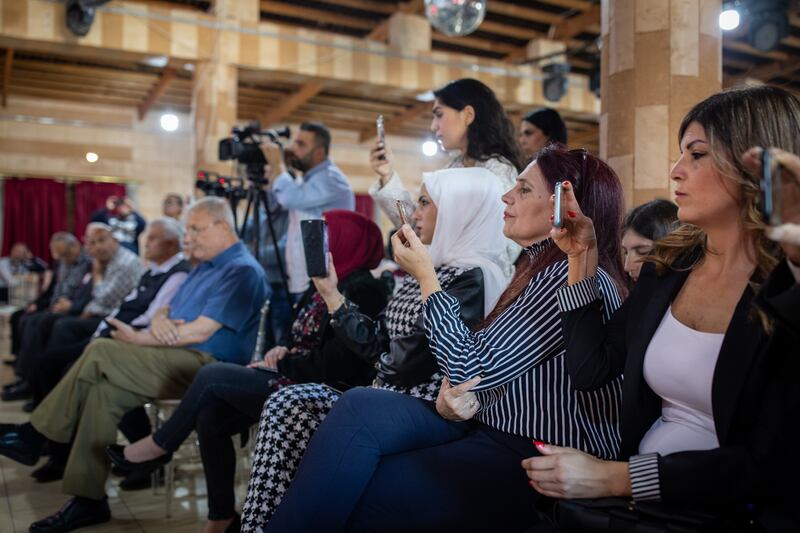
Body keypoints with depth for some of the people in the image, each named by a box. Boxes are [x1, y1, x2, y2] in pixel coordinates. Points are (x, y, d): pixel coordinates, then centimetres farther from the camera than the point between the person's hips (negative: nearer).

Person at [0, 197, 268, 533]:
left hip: (206, 367, -9)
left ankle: (33, 436, -1)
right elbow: (167, 309, 19)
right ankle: (88, 500, -7)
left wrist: (139, 339, -9)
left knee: (100, 352, -19)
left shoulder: (242, 270, -11)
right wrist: (159, 321, -8)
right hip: (177, 360, 9)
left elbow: (200, 332, -19)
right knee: (103, 390, -13)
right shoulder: (206, 266, 21)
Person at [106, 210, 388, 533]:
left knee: (213, 376, -11)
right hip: (296, 381, 9)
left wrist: (280, 364, -11)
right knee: (210, 417, -7)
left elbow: (337, 363, -22)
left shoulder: (362, 290, -15)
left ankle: (160, 447, 12)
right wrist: (284, 354, -1)